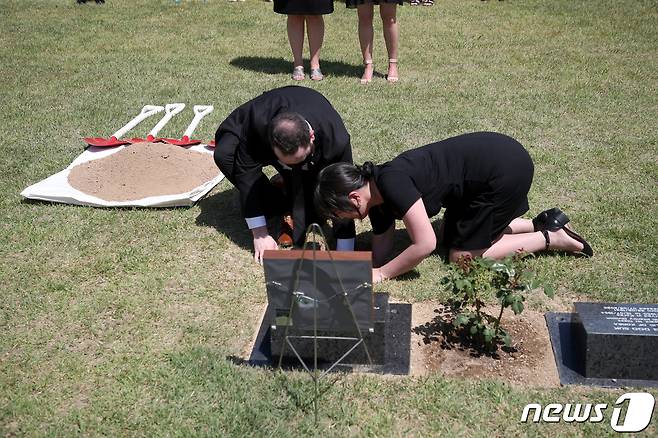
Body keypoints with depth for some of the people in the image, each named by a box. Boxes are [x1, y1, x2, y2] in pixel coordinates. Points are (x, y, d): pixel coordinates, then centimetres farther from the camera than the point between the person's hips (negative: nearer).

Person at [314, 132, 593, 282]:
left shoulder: (391, 182, -26)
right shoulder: (377, 197, 1)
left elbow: (425, 244, -26)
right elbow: (381, 253, 6)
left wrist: (380, 274, -16)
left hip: (505, 168, -9)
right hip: (491, 155, 9)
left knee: (462, 255, 0)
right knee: (451, 236, 21)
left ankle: (550, 238, 9)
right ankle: (541, 224, 21)